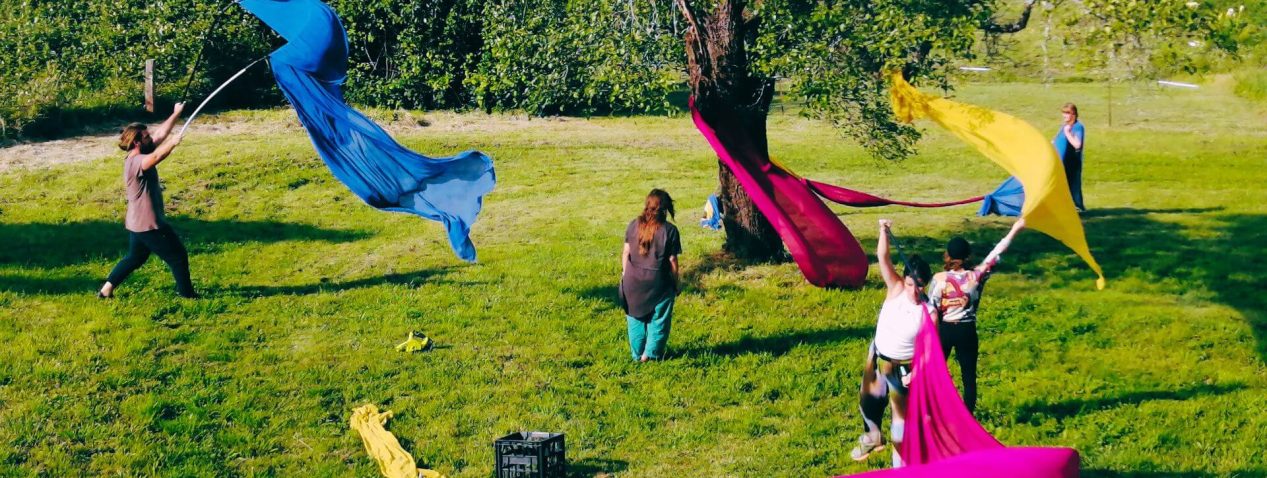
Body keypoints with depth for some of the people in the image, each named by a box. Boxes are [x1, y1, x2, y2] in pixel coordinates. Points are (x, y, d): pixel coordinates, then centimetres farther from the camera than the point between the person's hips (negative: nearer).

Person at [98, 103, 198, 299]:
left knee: (135, 258, 24)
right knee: (178, 256, 4)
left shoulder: (140, 156, 6)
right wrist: (172, 143, -36)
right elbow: (158, 156, -45)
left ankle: (107, 289, 24)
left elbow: (161, 134, 11)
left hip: (138, 223, 10)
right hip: (149, 225, -10)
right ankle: (186, 293, 15)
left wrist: (176, 114, 12)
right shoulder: (135, 162, -23)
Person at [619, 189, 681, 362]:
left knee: (636, 319, 17)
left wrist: (625, 273, 15)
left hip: (633, 281, 4)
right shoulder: (669, 230, -12)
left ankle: (637, 354, 25)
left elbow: (626, 252, 2)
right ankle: (651, 354, 15)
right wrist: (675, 284, 3)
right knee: (658, 320, 13)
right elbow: (672, 260, -9)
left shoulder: (634, 225, -2)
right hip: (659, 283, -3)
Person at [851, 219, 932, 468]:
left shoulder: (928, 312, -20)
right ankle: (872, 437, 52)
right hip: (876, 357, 5)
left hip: (902, 367, -4)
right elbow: (882, 258, -21)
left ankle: (900, 464, 16)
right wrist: (884, 231, -32)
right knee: (868, 400, 23)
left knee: (901, 413, 4)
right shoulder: (896, 289, -13)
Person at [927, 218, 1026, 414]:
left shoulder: (939, 279, -13)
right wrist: (1014, 230, 3)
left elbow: (931, 309, -10)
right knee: (969, 376, 9)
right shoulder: (976, 276, -9)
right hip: (967, 331, 1)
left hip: (943, 330, -1)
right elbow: (995, 255, -3)